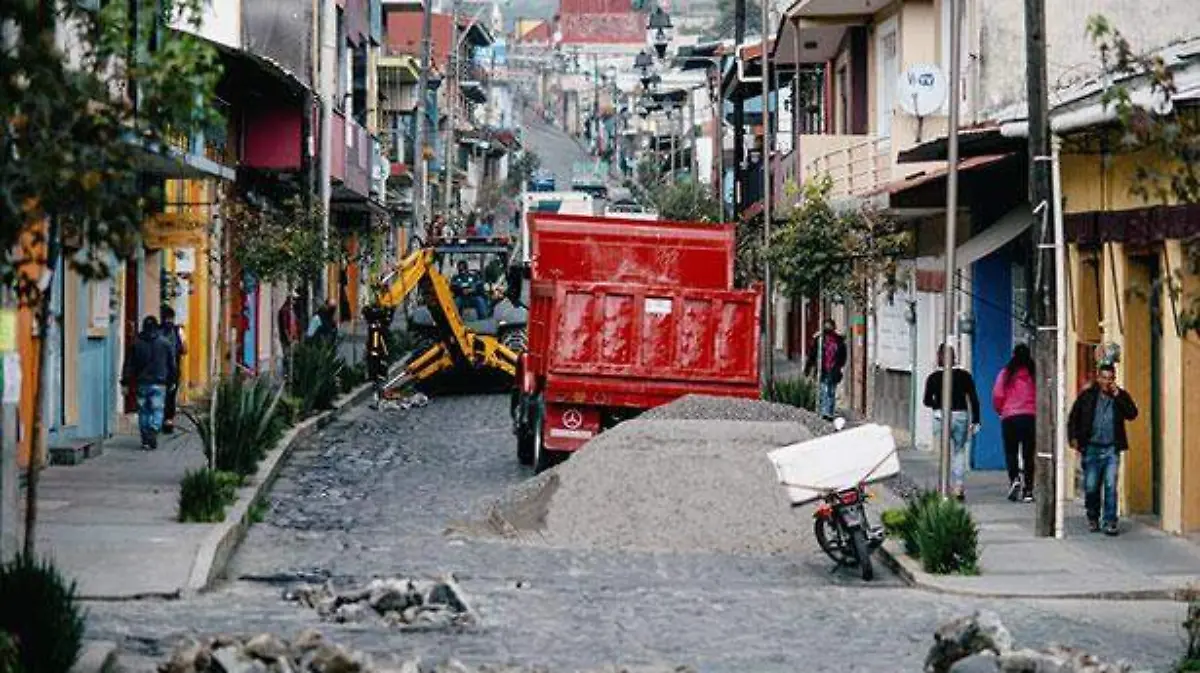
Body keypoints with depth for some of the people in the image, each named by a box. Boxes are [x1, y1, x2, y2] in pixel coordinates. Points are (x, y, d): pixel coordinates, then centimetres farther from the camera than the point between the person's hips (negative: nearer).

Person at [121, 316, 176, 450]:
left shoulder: (136, 343, 3)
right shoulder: (164, 343, 1)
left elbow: (129, 365, 3)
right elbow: (171, 364, 7)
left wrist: (125, 383, 5)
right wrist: (171, 378, 18)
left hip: (141, 383, 2)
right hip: (158, 384, -1)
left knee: (143, 411, 9)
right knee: (157, 411, -1)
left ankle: (145, 440, 8)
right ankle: (152, 434, -21)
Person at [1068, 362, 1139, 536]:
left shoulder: (1121, 395, 5)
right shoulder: (1087, 396, 3)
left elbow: (1132, 414, -9)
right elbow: (1073, 418, 8)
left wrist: (1118, 396, -15)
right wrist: (1073, 438, -2)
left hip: (1112, 449, 0)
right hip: (1091, 448, 0)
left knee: (1110, 486, -8)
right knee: (1091, 487, 4)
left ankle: (1110, 522, -3)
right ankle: (1093, 518, 24)